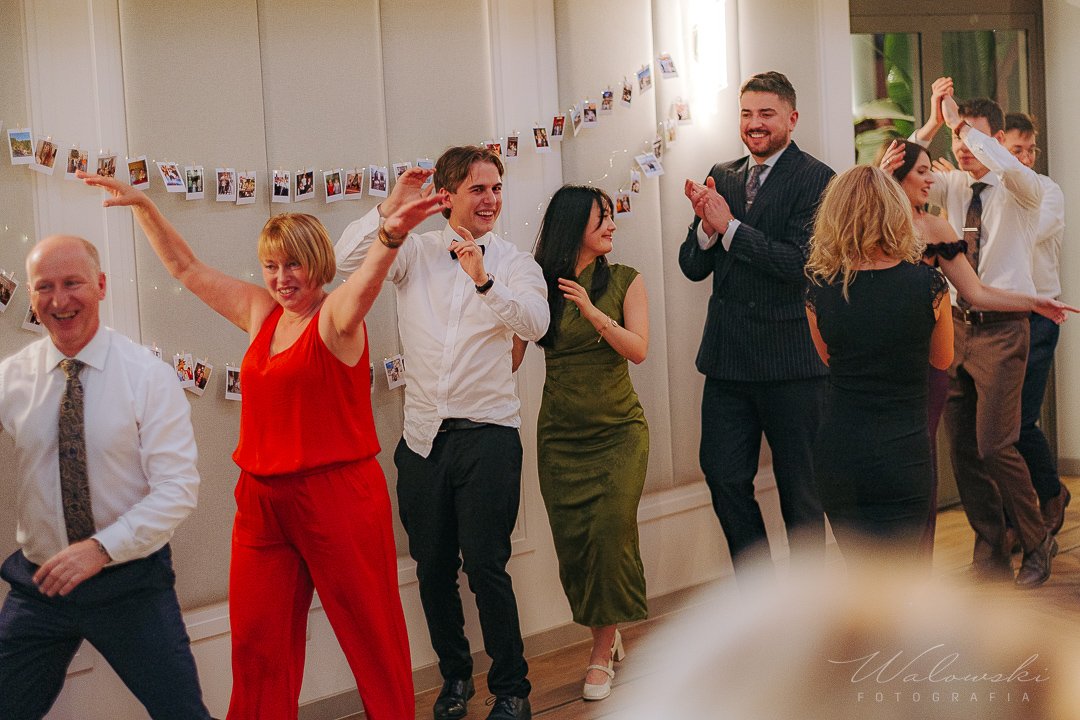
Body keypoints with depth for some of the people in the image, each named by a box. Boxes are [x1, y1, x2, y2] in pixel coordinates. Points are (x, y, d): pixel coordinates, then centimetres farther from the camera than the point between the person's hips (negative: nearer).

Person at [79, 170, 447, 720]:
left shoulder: (336, 316, -8)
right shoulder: (261, 313, 11)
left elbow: (367, 280, -30)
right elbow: (186, 268, 19)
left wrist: (391, 237, -51)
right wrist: (142, 207, 14)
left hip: (337, 496, -6)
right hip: (262, 499, 7)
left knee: (371, 629, 2)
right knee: (256, 639, 12)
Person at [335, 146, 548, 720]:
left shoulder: (513, 262, 3)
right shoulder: (416, 251, 7)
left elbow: (535, 323, -14)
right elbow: (347, 260, -4)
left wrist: (484, 281, -26)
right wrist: (391, 207, -11)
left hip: (487, 434, -3)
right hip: (423, 435, 3)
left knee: (486, 565, -6)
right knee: (433, 567, 11)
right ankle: (454, 674, 29)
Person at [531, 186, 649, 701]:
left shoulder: (624, 281, 1)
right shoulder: (540, 285, 0)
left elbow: (638, 350, -9)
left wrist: (593, 311, -20)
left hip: (618, 430, -1)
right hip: (560, 435, 1)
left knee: (610, 530, -14)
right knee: (572, 539, 1)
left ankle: (602, 652, 0)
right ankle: (608, 632, 26)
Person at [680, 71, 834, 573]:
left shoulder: (816, 179, -8)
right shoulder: (722, 177, 9)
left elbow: (802, 262, -20)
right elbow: (693, 267, 7)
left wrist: (729, 227, -17)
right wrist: (706, 226, -13)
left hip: (791, 361, -5)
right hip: (728, 357, 5)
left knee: (800, 488, 8)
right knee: (724, 478, 8)